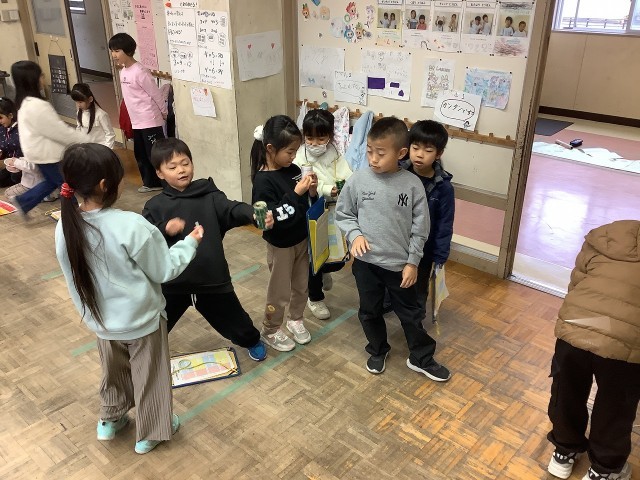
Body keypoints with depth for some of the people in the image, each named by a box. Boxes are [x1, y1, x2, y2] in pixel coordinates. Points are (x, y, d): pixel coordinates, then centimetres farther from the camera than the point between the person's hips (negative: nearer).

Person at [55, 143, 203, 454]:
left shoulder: (66, 228, -12)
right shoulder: (132, 226, -30)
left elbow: (74, 277, 1)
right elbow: (164, 270, -18)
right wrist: (190, 242, -4)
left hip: (101, 321, 5)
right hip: (142, 320, -5)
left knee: (113, 371, 29)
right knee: (149, 376, 17)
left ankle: (110, 420, 49)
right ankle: (150, 433, 35)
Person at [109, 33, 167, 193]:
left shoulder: (139, 71, -19)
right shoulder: (123, 71, 9)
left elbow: (156, 93, -13)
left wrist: (164, 113, -3)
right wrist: (134, 117, 17)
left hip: (150, 121, -9)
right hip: (136, 122, 9)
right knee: (141, 155, 16)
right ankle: (151, 182, 29)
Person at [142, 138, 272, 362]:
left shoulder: (209, 196, -5)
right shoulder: (155, 206, -2)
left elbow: (232, 209, -22)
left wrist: (255, 215, -42)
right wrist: (165, 229, -26)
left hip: (212, 278, 0)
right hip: (172, 282, 1)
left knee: (232, 318, 19)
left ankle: (252, 341, 50)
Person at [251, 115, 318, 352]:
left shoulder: (294, 170, -4)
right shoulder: (263, 181, -24)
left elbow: (307, 205, 6)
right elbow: (274, 218, -30)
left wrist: (312, 192, -15)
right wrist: (296, 193, -31)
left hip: (302, 239, 6)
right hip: (280, 245, -6)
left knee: (301, 285, 21)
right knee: (279, 291, 9)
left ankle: (295, 319, 43)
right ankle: (270, 331, 30)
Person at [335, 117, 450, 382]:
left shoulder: (412, 185, -11)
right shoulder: (358, 180, -10)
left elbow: (420, 228, -4)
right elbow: (342, 215, 2)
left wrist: (413, 262, -4)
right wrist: (354, 234, -16)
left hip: (399, 263, -1)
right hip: (366, 261, 1)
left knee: (410, 313, 15)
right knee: (370, 311, 18)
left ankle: (421, 358, 35)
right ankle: (377, 351, 42)